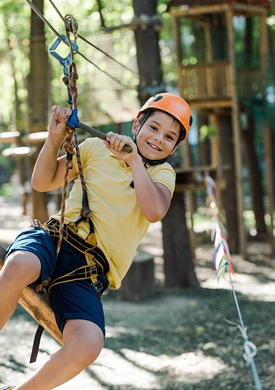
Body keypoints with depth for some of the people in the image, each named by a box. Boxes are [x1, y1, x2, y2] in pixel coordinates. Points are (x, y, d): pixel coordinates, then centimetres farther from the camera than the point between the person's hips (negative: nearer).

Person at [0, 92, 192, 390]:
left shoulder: (162, 173, 15)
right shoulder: (96, 148, 15)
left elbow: (155, 211, -7)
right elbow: (42, 182, 17)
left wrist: (134, 159, -11)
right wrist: (55, 138, 2)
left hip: (89, 273, 0)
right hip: (55, 239, 0)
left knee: (88, 346, -30)